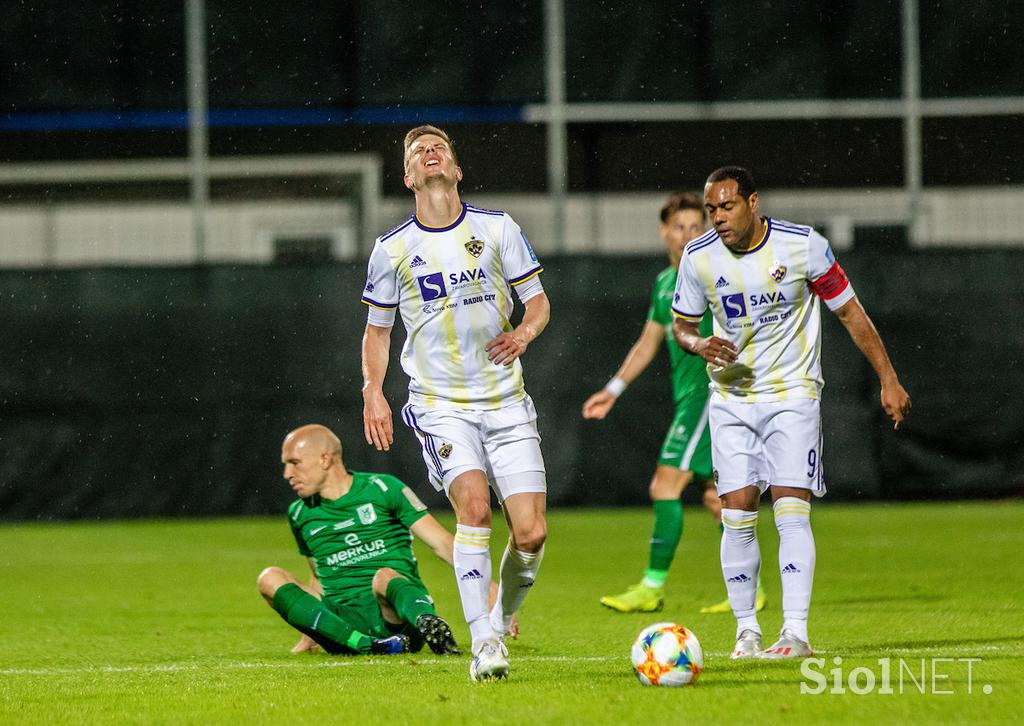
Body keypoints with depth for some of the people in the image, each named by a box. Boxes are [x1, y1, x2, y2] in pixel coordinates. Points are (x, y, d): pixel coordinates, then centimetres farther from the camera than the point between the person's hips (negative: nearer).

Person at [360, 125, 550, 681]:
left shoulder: (496, 228, 4)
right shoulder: (392, 249, 3)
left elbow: (537, 301, 10)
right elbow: (377, 328, 15)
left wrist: (523, 333, -12)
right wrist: (373, 393, 0)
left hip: (507, 403, 2)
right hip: (441, 406, -2)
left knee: (531, 533, -7)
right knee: (473, 503, -26)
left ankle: (503, 619, 23)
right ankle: (484, 645, -24)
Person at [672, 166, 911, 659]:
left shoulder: (803, 245, -11)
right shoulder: (699, 258, -5)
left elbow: (849, 311, -1)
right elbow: (682, 324, 11)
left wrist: (888, 380, 0)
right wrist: (700, 345, -14)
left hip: (793, 395, -3)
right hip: (732, 398, 3)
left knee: (791, 510, -13)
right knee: (737, 515, -4)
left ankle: (796, 632, -15)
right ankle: (746, 630, 8)